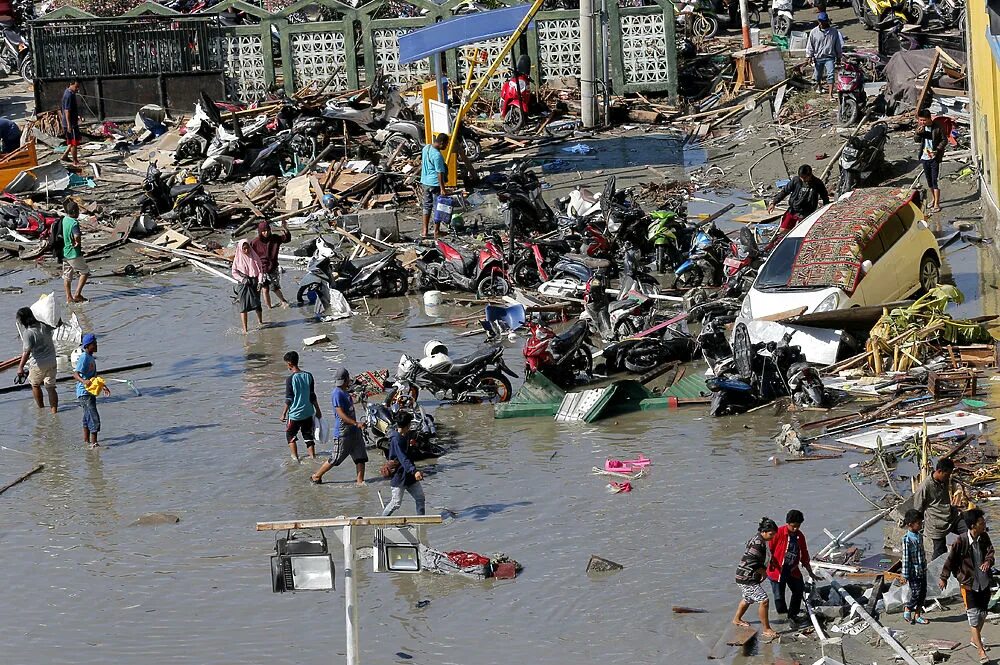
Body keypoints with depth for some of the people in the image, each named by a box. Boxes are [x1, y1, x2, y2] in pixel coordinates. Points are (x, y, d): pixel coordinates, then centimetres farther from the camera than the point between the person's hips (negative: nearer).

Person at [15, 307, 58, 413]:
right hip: (52, 361, 5)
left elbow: (27, 352, -27)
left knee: (35, 384, 21)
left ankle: (41, 408, 27)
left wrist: (20, 367, -27)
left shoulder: (28, 333, -19)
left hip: (39, 363, -5)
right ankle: (54, 411, 8)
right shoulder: (44, 326, -1)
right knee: (50, 387, 11)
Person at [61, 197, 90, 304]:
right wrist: (78, 243, -18)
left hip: (64, 253, 8)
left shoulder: (64, 220, 3)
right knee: (85, 272, 7)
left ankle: (69, 297, 17)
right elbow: (77, 236, -38)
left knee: (67, 276, 13)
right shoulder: (74, 223, -22)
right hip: (74, 254, -8)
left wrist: (68, 202, 9)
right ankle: (77, 294, 1)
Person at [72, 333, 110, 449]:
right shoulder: (84, 358, -17)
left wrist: (102, 386, 29)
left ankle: (86, 441, 31)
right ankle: (94, 443, -13)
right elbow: (75, 374, -27)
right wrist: (84, 381, -44)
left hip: (90, 391, 10)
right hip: (84, 392, -10)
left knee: (88, 417, 19)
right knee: (94, 417, -13)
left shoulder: (91, 358, 13)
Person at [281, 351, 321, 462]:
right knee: (308, 435, 16)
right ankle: (312, 456, 17)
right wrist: (318, 410, 14)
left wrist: (284, 413, -3)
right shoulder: (308, 376, -1)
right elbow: (313, 396, 5)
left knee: (290, 434, 14)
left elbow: (288, 399, -13)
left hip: (295, 413, -4)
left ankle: (295, 456, 10)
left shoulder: (290, 379, -16)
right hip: (308, 412, 5)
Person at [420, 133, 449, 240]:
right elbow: (440, 173, -23)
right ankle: (436, 232, 11)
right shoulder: (437, 155, -24)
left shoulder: (426, 148, 3)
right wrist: (443, 189, -21)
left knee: (427, 206, 16)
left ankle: (425, 231, 20)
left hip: (425, 182, 8)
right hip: (435, 183, -8)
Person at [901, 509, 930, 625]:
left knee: (923, 593, 9)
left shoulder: (919, 537, 7)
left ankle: (917, 615, 19)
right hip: (914, 571, -8)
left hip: (922, 571, 8)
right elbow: (905, 558, -16)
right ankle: (907, 609, 20)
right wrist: (906, 575, -15)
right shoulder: (907, 539, -17)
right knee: (916, 593, -5)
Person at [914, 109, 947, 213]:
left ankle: (937, 204, -4)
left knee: (935, 180, -7)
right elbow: (916, 140, 5)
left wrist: (937, 150, -19)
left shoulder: (937, 128, -13)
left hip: (935, 158, -6)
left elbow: (944, 140, -7)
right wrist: (918, 133, -16)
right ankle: (933, 199, 34)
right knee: (929, 180, 17)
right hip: (925, 157, 6)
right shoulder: (921, 127, 2)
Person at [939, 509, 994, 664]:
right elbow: (950, 560, -7)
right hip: (968, 584, -6)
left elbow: (990, 552, -10)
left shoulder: (984, 538, -3)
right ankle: (981, 650, -6)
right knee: (974, 616, -7)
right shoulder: (961, 542, -18)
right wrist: (944, 578, 2)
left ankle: (975, 639, 41)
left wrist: (988, 561, -34)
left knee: (982, 614, 18)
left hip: (984, 583, 6)